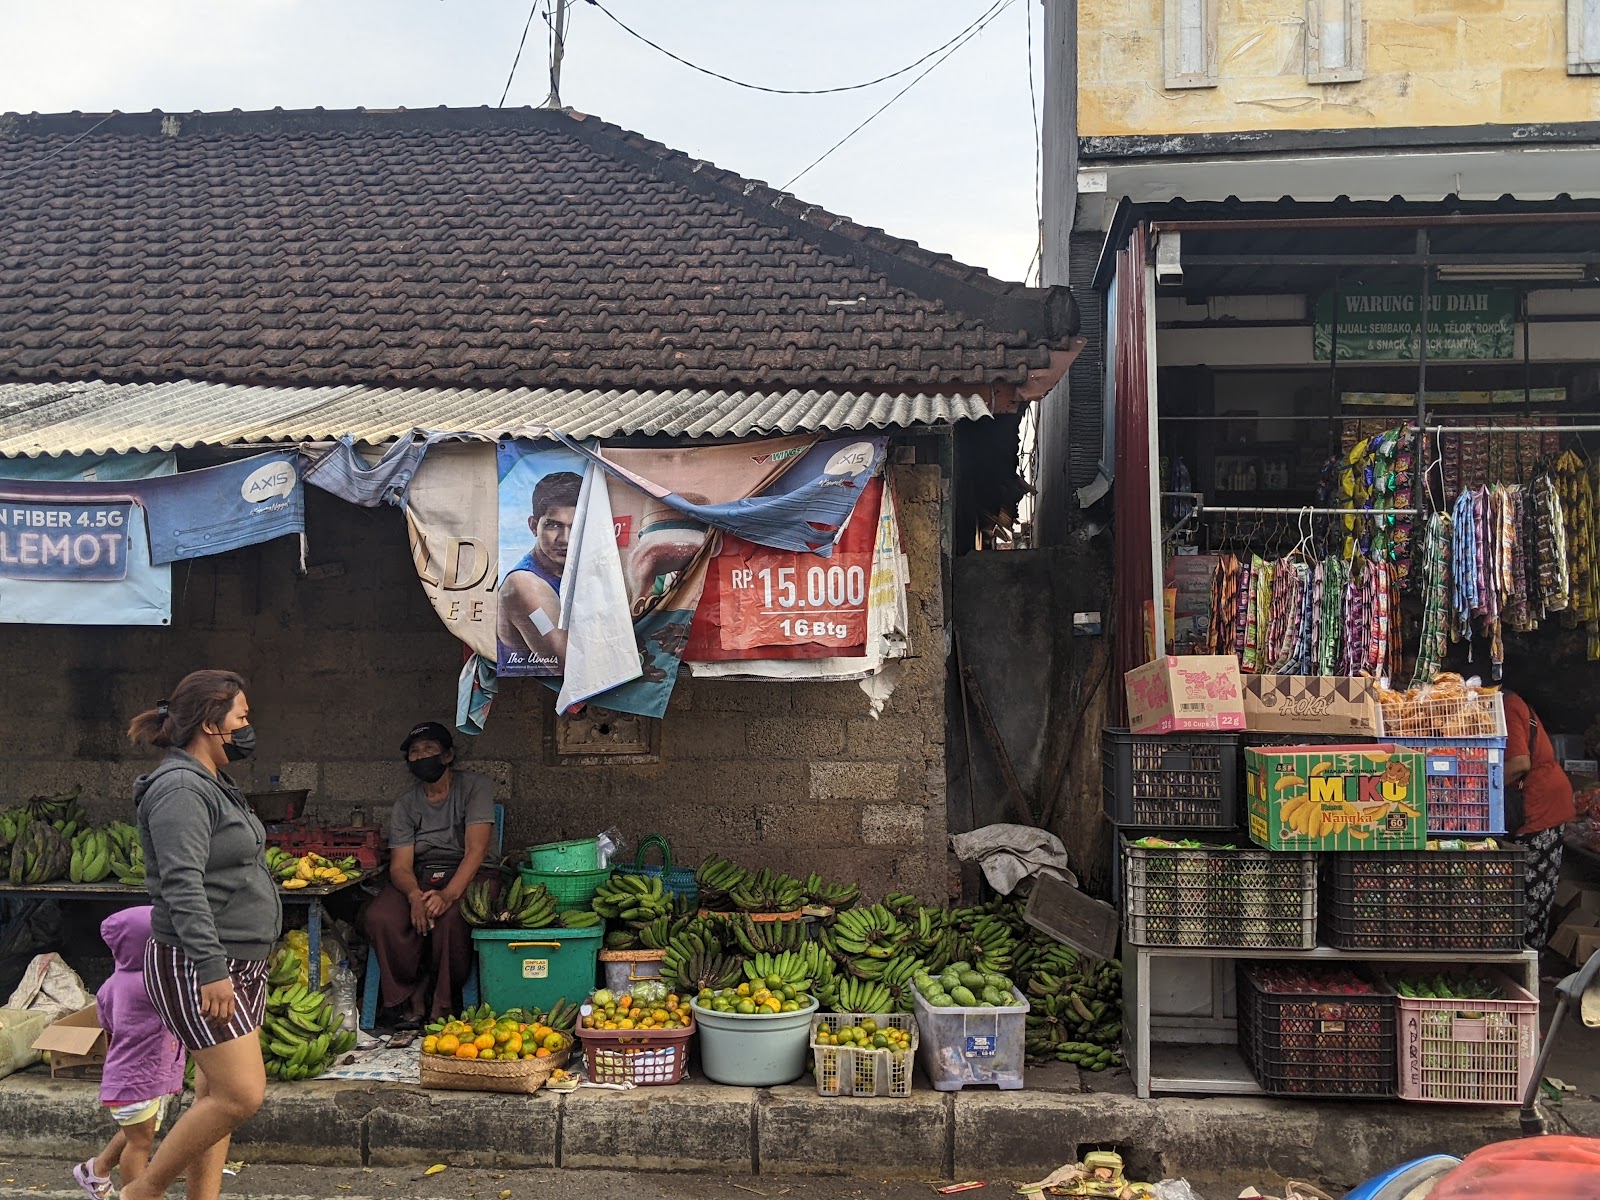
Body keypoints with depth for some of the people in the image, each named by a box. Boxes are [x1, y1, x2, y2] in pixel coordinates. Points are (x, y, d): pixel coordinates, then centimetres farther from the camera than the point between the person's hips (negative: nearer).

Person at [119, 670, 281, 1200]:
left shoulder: (214, 786, 17)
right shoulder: (180, 788, -15)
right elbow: (182, 885, -23)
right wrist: (211, 969, -27)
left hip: (236, 964, 10)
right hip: (196, 967, -10)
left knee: (217, 1094, 10)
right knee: (241, 1093, -11)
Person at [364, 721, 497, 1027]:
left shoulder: (475, 787, -5)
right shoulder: (405, 804, 6)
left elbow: (476, 849, -16)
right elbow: (400, 865, -3)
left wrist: (448, 894, -32)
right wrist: (415, 896, -27)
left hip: (469, 875, -3)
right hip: (419, 877, 4)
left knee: (449, 916, -36)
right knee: (380, 918, -27)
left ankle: (443, 1006, -14)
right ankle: (409, 1000, -7)